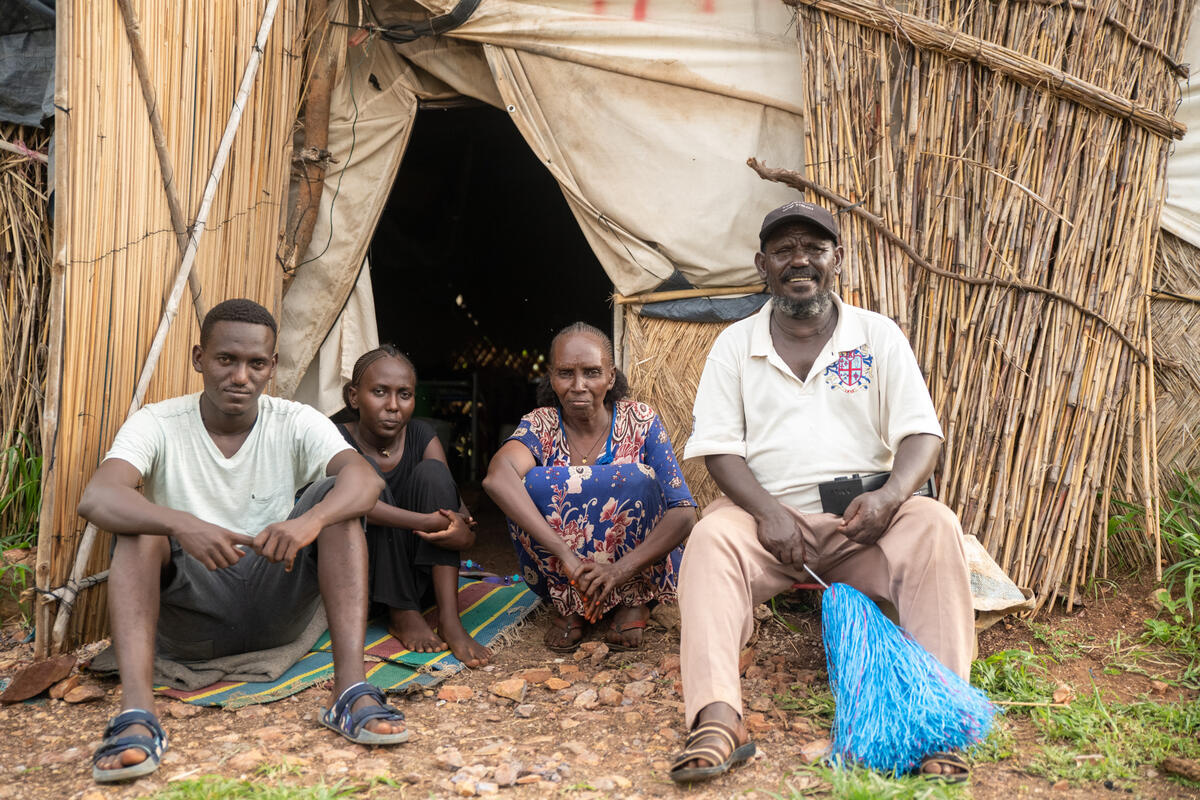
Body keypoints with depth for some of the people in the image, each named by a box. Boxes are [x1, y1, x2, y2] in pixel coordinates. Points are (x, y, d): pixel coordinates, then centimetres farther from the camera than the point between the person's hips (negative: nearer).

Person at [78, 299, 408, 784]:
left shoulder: (295, 423, -4)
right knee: (139, 523, -25)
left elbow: (366, 477, -23)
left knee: (337, 498, -21)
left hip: (277, 607, 1)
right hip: (188, 618, 0)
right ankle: (136, 713, -39)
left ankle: (352, 692, -32)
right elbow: (96, 498, -26)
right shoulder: (158, 425, -6)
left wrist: (310, 520, -45)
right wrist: (182, 525, -45)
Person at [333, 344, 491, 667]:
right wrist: (432, 523, -41)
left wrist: (464, 528, -35)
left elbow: (456, 503, -10)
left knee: (432, 472, -20)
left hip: (417, 576, 3)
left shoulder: (421, 435, 1)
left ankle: (449, 618, -29)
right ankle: (402, 615, -21)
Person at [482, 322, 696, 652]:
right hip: (559, 573, 1)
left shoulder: (639, 421, -10)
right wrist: (566, 554, -46)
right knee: (531, 483, -25)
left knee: (635, 477, -27)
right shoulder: (540, 425, -9)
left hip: (637, 570, -1)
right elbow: (498, 476, -33)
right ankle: (567, 603, -7)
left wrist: (621, 568, -33)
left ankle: (634, 600, -7)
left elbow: (684, 513, -18)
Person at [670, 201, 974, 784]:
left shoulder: (878, 335, 10)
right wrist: (767, 510, -17)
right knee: (711, 535, -31)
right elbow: (718, 447, 1)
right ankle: (717, 720, -40)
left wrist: (892, 493, -20)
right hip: (771, 514, 0)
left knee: (934, 525, -28)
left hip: (863, 519, 1)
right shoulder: (734, 345, 9)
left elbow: (921, 432, 2)